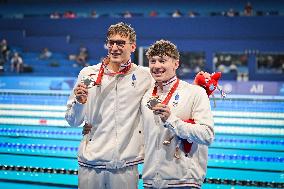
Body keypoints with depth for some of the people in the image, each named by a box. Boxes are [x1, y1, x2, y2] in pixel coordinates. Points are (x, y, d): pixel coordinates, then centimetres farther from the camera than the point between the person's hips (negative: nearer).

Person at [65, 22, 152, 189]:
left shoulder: (144, 76, 1)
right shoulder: (88, 74, 2)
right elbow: (73, 121, 6)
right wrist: (79, 102, -13)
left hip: (126, 165, 0)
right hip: (91, 162, 0)